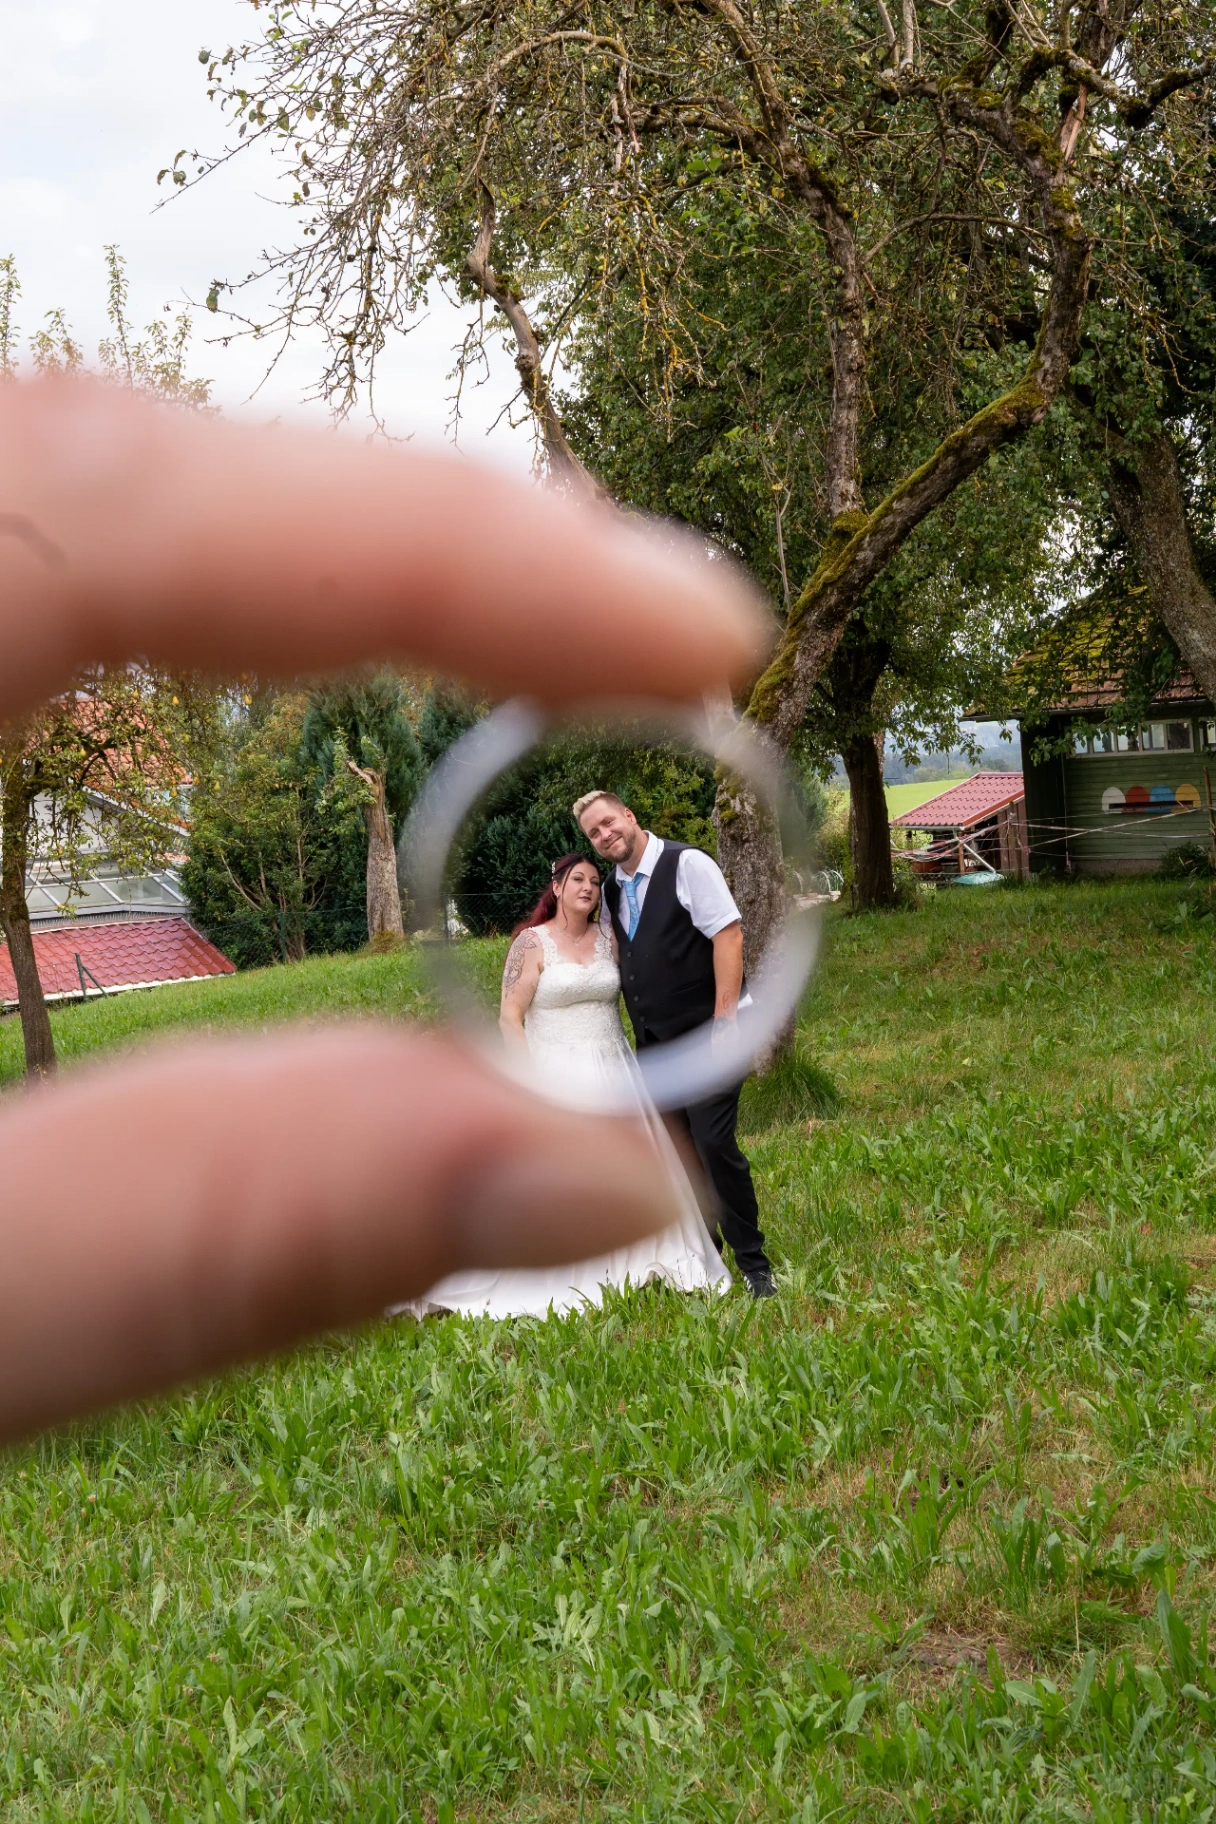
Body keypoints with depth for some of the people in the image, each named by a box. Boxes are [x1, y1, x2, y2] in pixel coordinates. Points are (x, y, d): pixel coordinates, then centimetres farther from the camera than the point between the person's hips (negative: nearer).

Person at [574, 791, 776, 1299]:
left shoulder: (687, 865, -10)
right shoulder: (611, 890, 11)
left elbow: (728, 935, -16)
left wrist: (725, 1019, -20)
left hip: (704, 1035, -7)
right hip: (653, 1043, 7)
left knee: (714, 1144, -12)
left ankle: (752, 1263, 0)